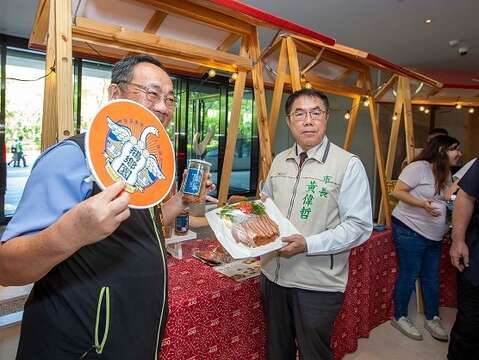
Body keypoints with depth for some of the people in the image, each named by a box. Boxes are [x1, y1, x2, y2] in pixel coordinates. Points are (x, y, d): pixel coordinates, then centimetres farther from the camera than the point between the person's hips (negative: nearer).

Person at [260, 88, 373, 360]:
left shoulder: (348, 164, -12)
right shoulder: (279, 161, 6)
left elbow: (359, 227, -15)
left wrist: (308, 244, -23)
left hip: (317, 283, -5)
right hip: (273, 274, 5)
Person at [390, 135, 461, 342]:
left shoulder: (445, 173, 15)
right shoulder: (418, 167, -13)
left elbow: (447, 199, 22)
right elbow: (398, 192, -17)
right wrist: (423, 204, -27)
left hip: (434, 235, 8)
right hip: (410, 231, -8)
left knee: (432, 278, 14)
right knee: (408, 276, 1)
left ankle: (432, 319, 30)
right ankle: (399, 318, 18)